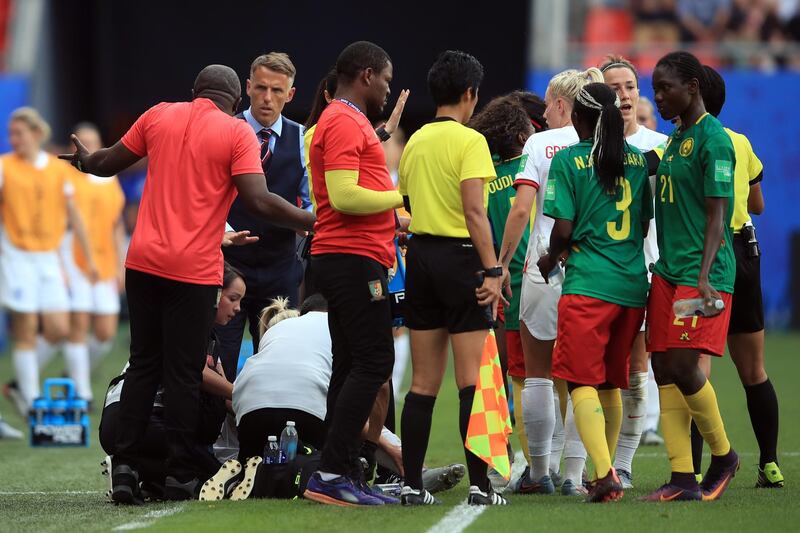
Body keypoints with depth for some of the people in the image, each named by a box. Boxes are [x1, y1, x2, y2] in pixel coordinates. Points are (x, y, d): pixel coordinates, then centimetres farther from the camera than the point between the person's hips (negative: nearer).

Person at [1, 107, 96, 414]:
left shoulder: (59, 169, 7)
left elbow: (73, 215, 12)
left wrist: (89, 258, 14)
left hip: (49, 258, 3)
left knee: (59, 331, -3)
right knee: (26, 332, -5)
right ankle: (30, 400, 1)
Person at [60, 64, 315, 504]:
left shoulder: (158, 116, 8)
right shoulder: (237, 133, -5)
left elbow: (107, 163, 18)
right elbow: (259, 202, -15)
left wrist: (83, 160, 39)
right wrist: (319, 223, -10)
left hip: (143, 263, 4)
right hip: (194, 270, -4)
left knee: (142, 366, 12)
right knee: (183, 374, 2)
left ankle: (124, 468, 7)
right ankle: (179, 477, 3)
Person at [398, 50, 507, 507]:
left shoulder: (415, 142, 12)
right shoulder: (469, 141, -10)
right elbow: (474, 212, -17)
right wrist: (493, 270, -18)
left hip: (420, 255, 7)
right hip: (460, 256, -7)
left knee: (424, 383, 9)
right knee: (472, 380, -5)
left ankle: (413, 485, 7)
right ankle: (480, 485, -8)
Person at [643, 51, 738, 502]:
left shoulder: (713, 139, -11)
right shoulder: (676, 137, 16)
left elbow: (716, 215, -16)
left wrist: (704, 277, -24)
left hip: (702, 274, -9)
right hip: (668, 272, 9)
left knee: (683, 367, -12)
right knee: (664, 370, 2)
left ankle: (723, 455, 10)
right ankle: (683, 479, 4)